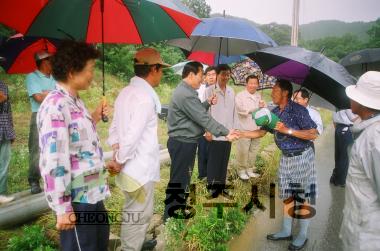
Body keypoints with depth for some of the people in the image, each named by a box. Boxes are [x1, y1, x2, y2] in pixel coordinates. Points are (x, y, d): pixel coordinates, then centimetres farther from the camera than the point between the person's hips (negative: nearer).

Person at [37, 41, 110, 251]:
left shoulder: (75, 101, 9)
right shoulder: (55, 106, -21)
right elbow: (53, 162, -24)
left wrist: (94, 119, 9)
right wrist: (62, 208, -21)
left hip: (92, 194, 9)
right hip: (76, 200, -9)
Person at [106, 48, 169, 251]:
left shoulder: (126, 92, 9)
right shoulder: (145, 97, -21)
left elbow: (115, 127, 11)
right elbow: (133, 135, -25)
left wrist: (117, 155, 5)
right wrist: (119, 161, -14)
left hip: (132, 166, 10)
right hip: (141, 168, -9)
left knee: (134, 214, 24)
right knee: (138, 215, 7)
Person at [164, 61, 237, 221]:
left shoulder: (185, 91, 13)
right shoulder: (185, 94, -22)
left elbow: (197, 111, 20)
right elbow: (203, 118, -24)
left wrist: (208, 103, 4)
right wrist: (225, 132, -20)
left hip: (186, 141, 11)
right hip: (182, 143, -11)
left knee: (184, 177, 20)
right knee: (178, 179, -1)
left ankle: (180, 209, 35)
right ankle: (170, 216, 10)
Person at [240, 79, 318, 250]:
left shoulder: (298, 110, -17)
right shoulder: (274, 113, 3)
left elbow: (313, 134, -19)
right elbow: (260, 132, 8)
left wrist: (288, 130, -25)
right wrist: (240, 134, -1)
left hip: (302, 157, -7)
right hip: (286, 158, 7)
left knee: (304, 196, 5)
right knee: (287, 195, 14)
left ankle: (302, 235, 17)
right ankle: (286, 231, 26)